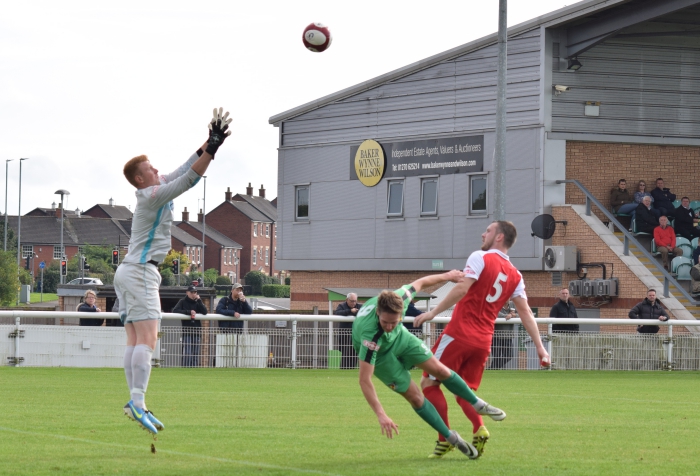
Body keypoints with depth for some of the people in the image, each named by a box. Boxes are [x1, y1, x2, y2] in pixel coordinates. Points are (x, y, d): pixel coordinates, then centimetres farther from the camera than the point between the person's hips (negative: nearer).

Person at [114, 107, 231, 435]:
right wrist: (212, 148, -19)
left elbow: (185, 171, 20)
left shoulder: (157, 189, 15)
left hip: (130, 271, 10)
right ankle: (137, 402, -27)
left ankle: (135, 403, -1)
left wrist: (209, 143, 16)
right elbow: (189, 178, -19)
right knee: (146, 339, -18)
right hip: (140, 272, -10)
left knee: (135, 341, 3)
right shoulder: (153, 194, -12)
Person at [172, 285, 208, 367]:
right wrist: (189, 312, -16)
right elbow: (175, 310, -10)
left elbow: (204, 312, 0)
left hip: (196, 329, 4)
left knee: (196, 353, 3)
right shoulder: (183, 301, 5)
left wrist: (199, 300, -7)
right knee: (187, 352, -12)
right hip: (186, 330, -4)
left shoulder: (197, 302, 14)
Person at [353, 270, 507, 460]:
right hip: (379, 353, -4)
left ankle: (478, 405, 28)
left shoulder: (399, 298, -34)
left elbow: (420, 283, -10)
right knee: (415, 397, -6)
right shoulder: (369, 335, -46)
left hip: (400, 337, 4)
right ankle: (451, 438, 12)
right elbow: (364, 380, -43)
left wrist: (447, 276, 6)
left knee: (440, 369, 5)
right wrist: (381, 415, -47)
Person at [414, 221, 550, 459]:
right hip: (484, 341, 6)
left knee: (429, 383, 4)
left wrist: (433, 312, -17)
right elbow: (525, 312, 7)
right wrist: (539, 347, 7)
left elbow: (462, 288, -18)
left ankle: (445, 439, -4)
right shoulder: (515, 276, 11)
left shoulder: (480, 258, -6)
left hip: (459, 333, -6)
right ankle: (479, 429, -12)